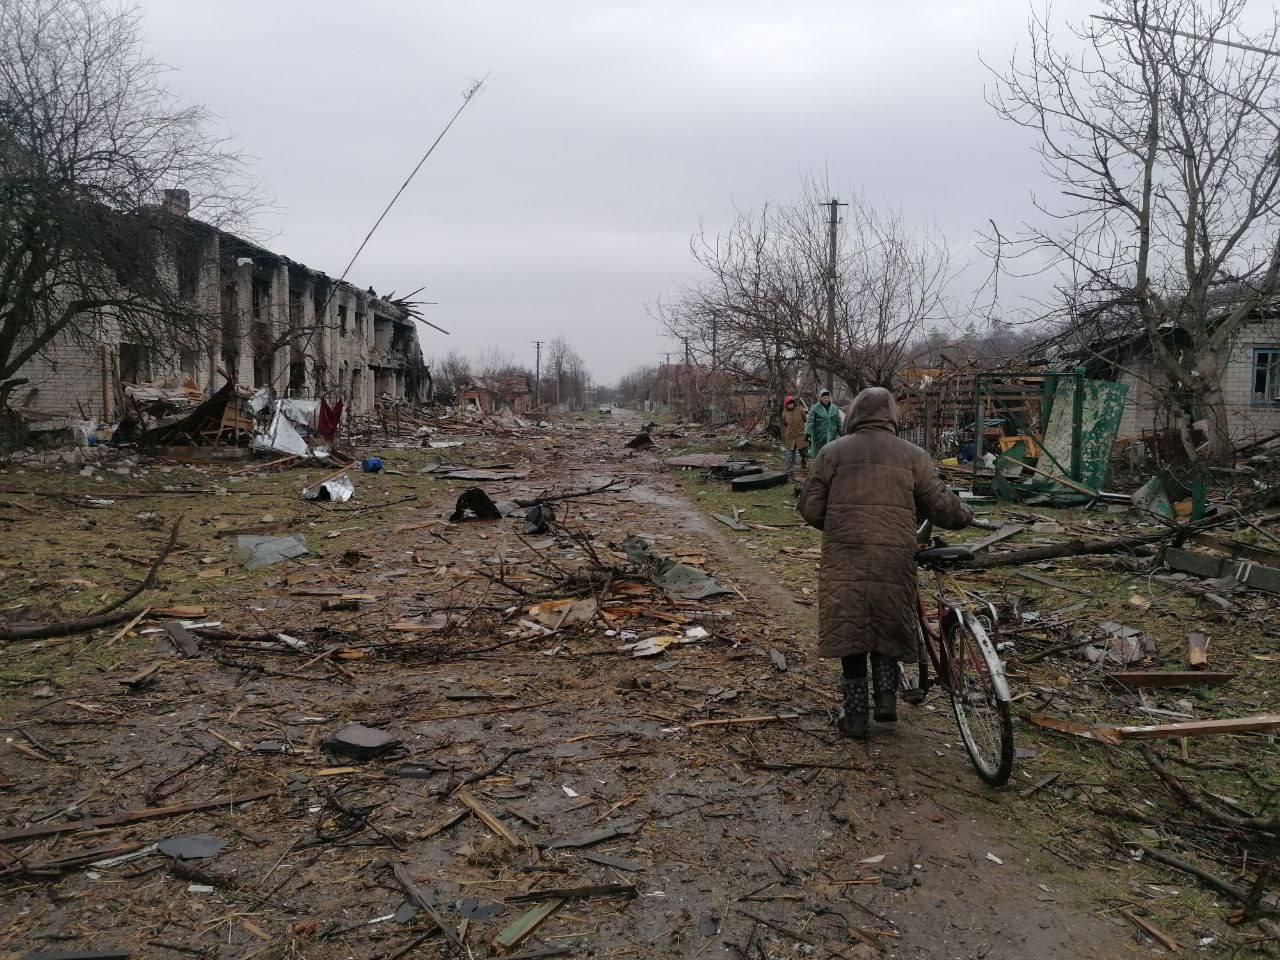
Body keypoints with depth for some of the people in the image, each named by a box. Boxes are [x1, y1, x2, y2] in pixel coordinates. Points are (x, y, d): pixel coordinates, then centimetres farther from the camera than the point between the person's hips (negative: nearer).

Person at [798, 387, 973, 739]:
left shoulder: (833, 452, 4)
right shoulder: (912, 455, 7)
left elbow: (810, 508, 3)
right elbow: (939, 505, 6)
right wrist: (965, 516, 26)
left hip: (844, 556, -1)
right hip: (894, 557, 1)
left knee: (850, 628, 7)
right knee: (888, 624, 20)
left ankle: (855, 714, 12)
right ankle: (887, 696, 13)